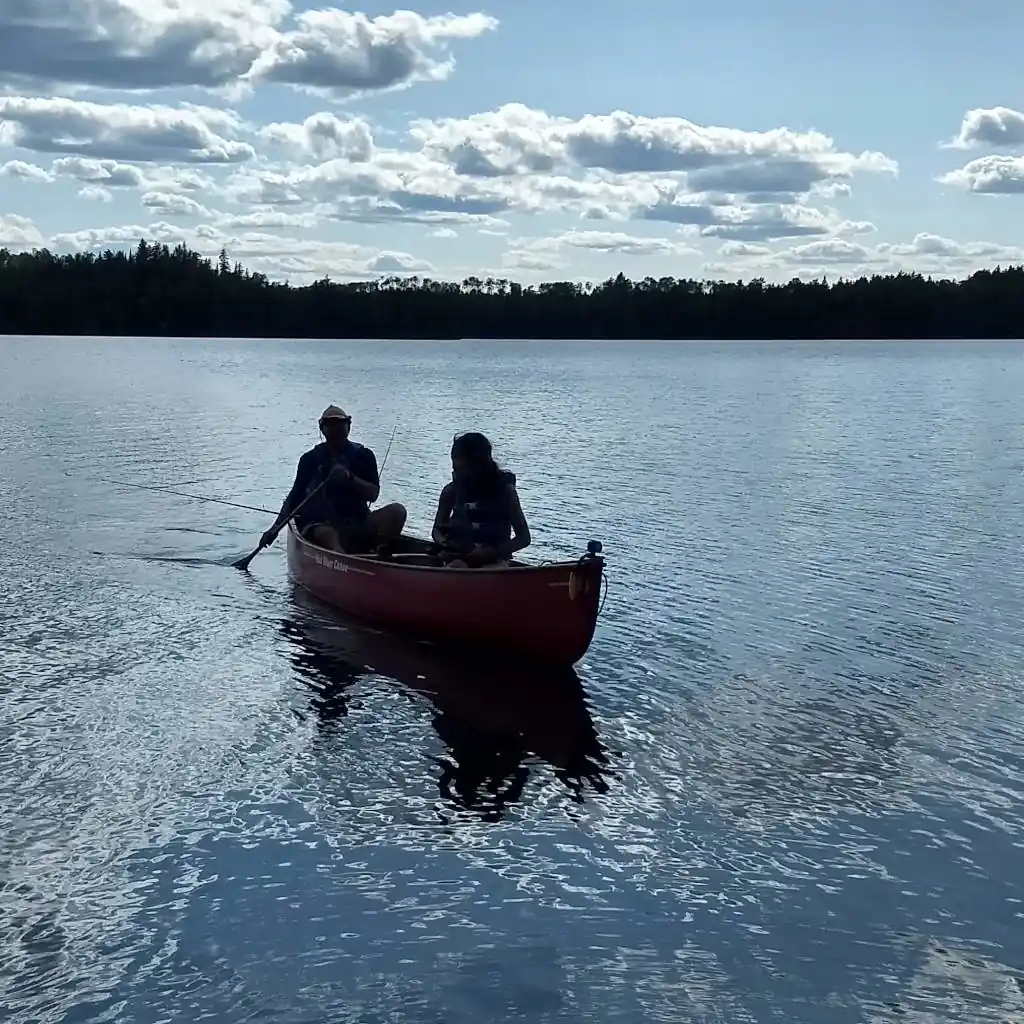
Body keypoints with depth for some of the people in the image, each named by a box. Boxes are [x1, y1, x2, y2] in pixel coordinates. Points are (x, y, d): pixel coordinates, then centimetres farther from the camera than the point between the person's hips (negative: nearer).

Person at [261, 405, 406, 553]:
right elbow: (294, 498, 10)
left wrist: (349, 478, -17)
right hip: (319, 525, -2)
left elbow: (373, 495, 0)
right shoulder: (311, 459, 10)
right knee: (329, 535, -39)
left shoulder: (363, 455, 11)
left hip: (357, 524, 2)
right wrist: (275, 529, -1)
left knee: (397, 511, -22)